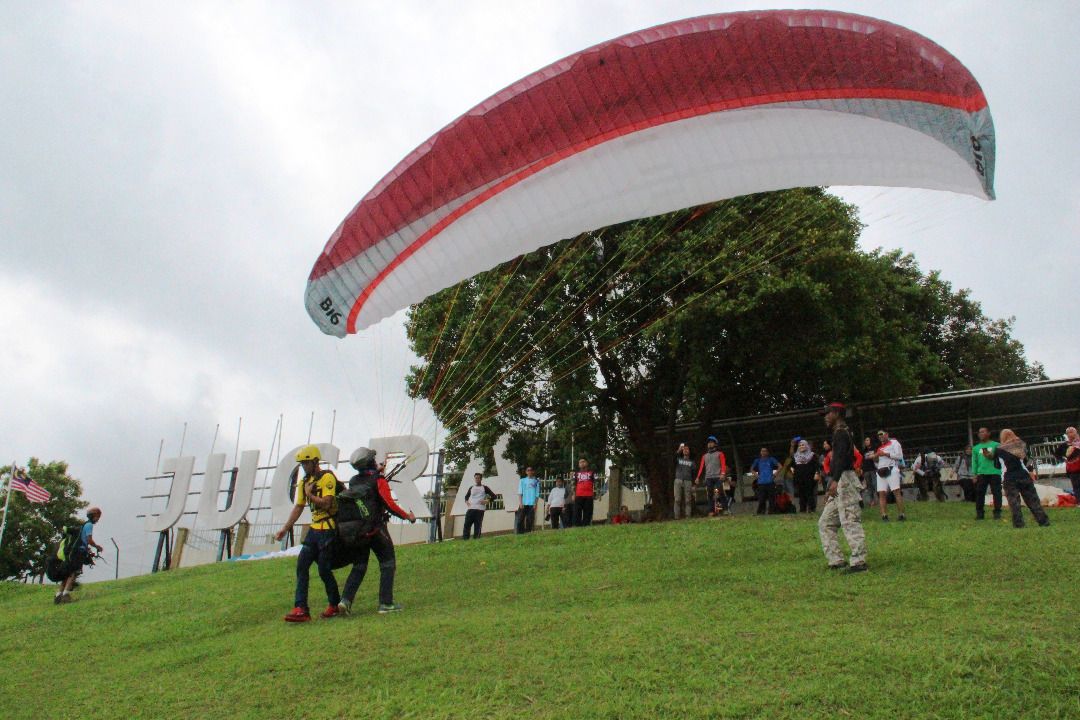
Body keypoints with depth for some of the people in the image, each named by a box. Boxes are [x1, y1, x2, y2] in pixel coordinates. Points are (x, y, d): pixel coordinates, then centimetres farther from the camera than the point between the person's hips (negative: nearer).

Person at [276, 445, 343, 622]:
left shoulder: (327, 477, -10)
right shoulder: (305, 482, 15)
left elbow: (326, 503, -20)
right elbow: (298, 507, 18)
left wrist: (310, 495, -9)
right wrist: (285, 528, 14)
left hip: (328, 529, -8)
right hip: (314, 529, 8)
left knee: (324, 569, -5)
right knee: (302, 565, -1)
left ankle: (335, 605, 14)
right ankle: (301, 609, -1)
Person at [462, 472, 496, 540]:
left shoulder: (484, 488, 9)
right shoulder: (471, 488, 20)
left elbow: (493, 496, 6)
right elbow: (466, 496, 33)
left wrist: (487, 501, -7)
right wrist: (466, 501, 12)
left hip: (480, 510, -3)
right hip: (470, 509, 3)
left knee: (477, 526, -7)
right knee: (467, 525, -7)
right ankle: (465, 540, -9)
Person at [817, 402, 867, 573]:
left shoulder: (841, 432, -8)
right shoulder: (841, 433, 24)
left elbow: (841, 457, -23)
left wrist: (835, 481, -36)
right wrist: (831, 490, 30)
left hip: (845, 481, -11)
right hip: (840, 484, 11)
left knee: (850, 522, -12)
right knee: (825, 523, 10)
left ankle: (859, 562, -13)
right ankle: (836, 561, 8)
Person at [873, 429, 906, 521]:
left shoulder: (894, 442, 5)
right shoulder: (879, 446, 25)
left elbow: (899, 456, -8)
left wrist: (885, 454, -10)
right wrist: (875, 456, 7)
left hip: (892, 470, -6)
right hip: (881, 471, 6)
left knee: (897, 492, -11)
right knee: (881, 493, -3)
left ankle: (902, 515, -10)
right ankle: (884, 515, -5)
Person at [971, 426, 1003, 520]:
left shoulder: (995, 445, 7)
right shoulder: (976, 448, 16)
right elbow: (974, 462, 13)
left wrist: (992, 456, -19)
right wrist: (975, 474, 6)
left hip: (994, 472, -3)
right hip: (981, 473, 3)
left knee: (996, 493, -2)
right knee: (979, 493, 0)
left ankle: (997, 512, 5)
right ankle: (980, 513, 5)